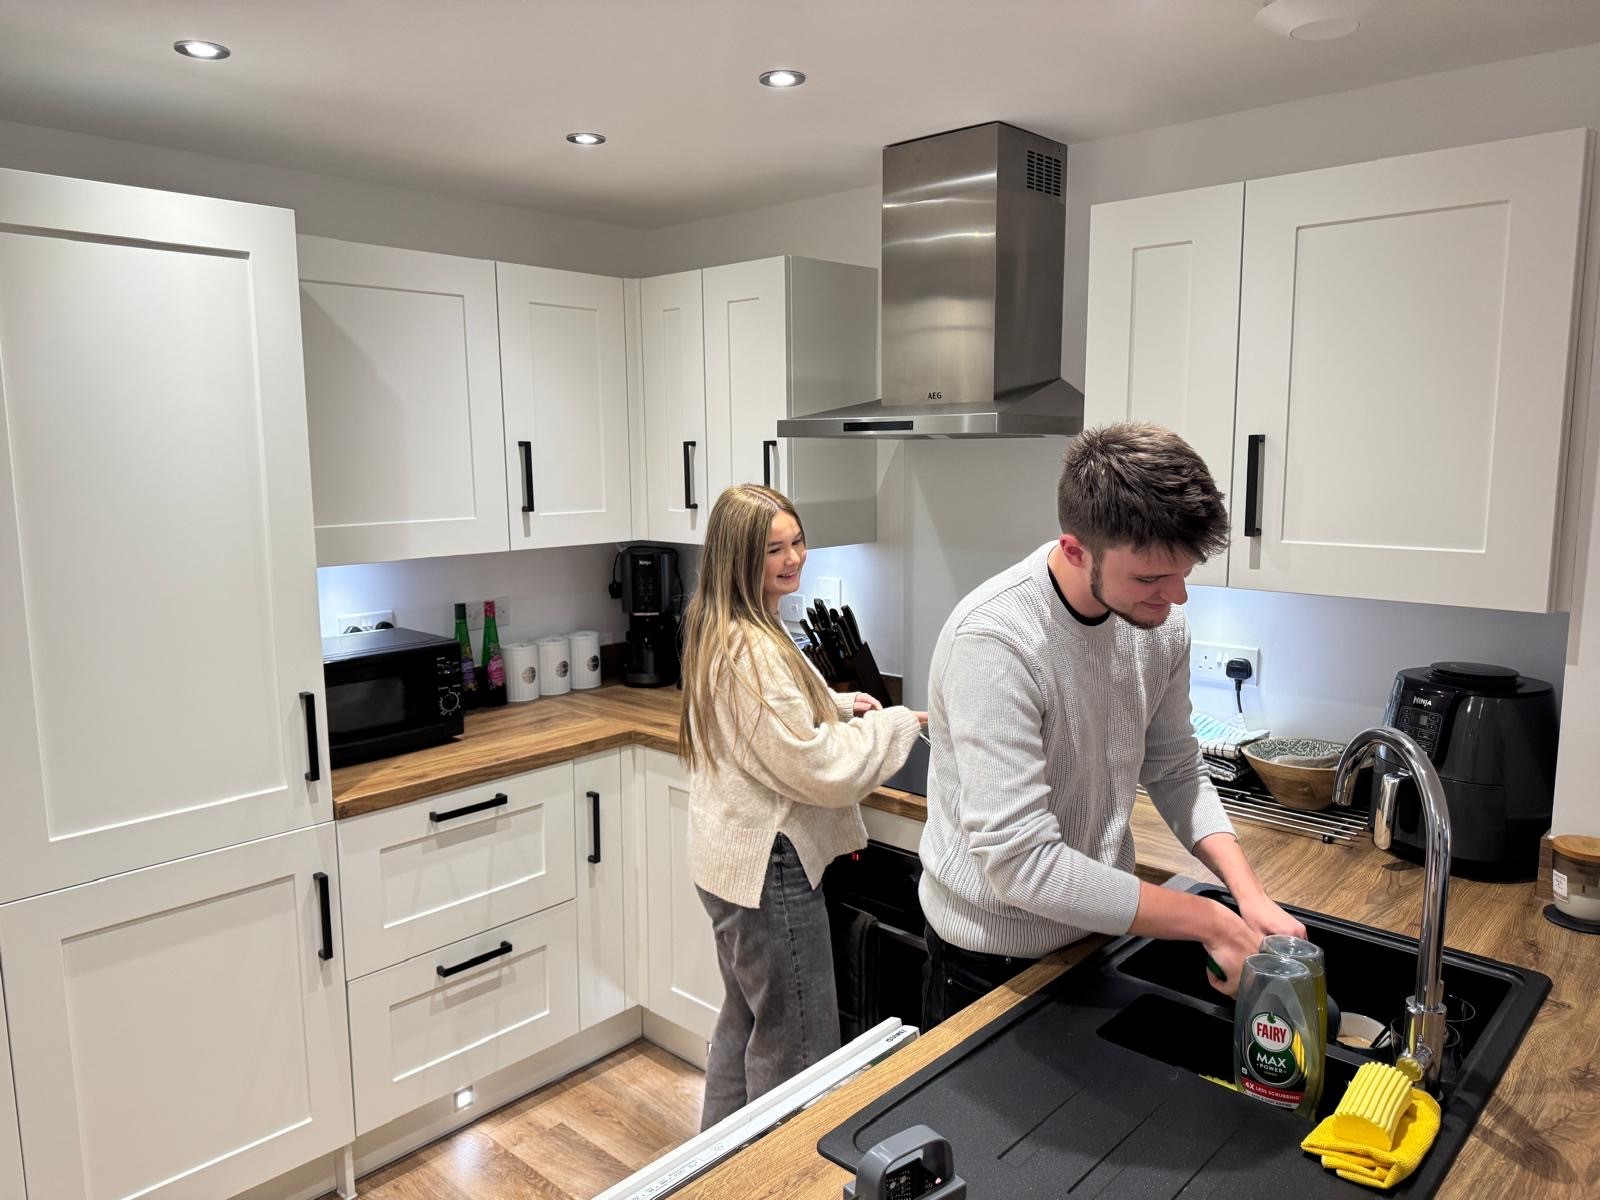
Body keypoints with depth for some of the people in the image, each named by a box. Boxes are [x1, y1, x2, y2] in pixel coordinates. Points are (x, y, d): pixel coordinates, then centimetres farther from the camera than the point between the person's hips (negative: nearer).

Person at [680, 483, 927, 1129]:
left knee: (745, 1019, 26)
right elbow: (816, 768, -25)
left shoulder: (717, 632, 7)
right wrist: (896, 724, -11)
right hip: (769, 864, -11)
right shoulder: (751, 648, -25)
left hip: (729, 857, 11)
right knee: (797, 1049, 5)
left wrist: (837, 704, 8)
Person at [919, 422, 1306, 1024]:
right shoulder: (995, 642, -32)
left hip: (1103, 922, 6)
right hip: (995, 957, -6)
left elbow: (1175, 771, 4)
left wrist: (1250, 894, -11)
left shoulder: (1158, 623, -9)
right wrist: (1211, 922, -27)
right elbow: (1021, 862, -33)